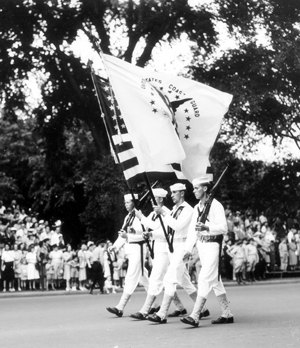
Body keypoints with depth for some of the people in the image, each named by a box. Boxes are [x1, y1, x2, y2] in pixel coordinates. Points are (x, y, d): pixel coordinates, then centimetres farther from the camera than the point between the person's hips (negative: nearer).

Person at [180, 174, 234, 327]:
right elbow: (192, 229, 13)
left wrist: (207, 227, -30)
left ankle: (194, 316, -16)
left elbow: (223, 228, -16)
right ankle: (227, 314, 21)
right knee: (215, 281, 12)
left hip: (212, 245, -8)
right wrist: (187, 249, 6)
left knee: (205, 279, -12)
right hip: (201, 245, 8)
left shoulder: (216, 205, -11)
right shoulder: (197, 208, 13)